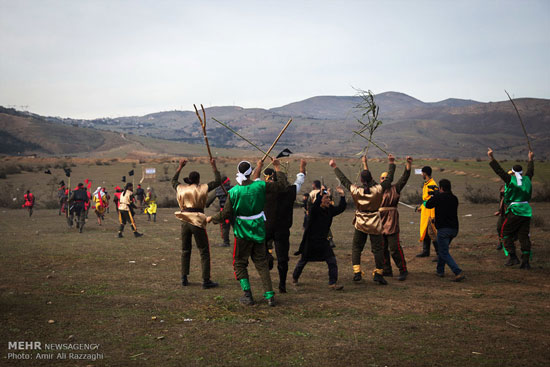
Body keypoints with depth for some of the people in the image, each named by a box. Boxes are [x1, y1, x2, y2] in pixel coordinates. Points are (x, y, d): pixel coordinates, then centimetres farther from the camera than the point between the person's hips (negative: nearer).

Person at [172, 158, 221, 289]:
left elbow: (173, 180, 28)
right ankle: (206, 281, -1)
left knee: (185, 250, 16)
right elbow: (217, 181, 1)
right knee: (204, 251, 2)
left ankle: (184, 279, 17)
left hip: (184, 222, 5)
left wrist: (180, 167, 32)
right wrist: (214, 167, 10)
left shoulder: (181, 188, 6)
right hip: (197, 222, -4)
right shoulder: (202, 188, -5)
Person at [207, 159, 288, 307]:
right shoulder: (260, 186, -9)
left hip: (242, 231, -2)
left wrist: (212, 219, 9)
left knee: (239, 263, 13)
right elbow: (281, 185, 1)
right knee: (262, 263, 12)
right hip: (259, 230, 3)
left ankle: (247, 295, 5)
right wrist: (278, 168, 14)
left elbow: (225, 214, -9)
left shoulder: (233, 191, -13)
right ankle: (270, 295, 7)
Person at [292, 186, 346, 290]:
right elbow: (313, 208, -41)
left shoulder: (330, 209, 2)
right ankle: (294, 278, 35)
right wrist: (320, 195, -51)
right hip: (311, 241, -5)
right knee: (303, 261, 12)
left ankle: (333, 283, -2)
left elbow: (341, 208, 1)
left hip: (323, 241, 5)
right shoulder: (314, 210, -18)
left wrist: (342, 196, -11)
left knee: (332, 261, -7)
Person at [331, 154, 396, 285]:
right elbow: (389, 179, 0)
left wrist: (335, 167, 15)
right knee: (378, 248, 6)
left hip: (360, 223, 1)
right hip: (374, 223, -1)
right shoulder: (378, 190, -12)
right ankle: (378, 273, 6)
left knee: (356, 248, 12)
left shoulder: (355, 191, -9)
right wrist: (391, 163, 11)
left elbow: (343, 179, 3)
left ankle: (357, 272, 4)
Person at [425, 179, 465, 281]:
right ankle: (440, 270, 33)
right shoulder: (454, 198, 9)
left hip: (444, 229, -7)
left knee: (444, 253, -5)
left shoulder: (438, 197, -10)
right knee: (442, 248, 25)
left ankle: (459, 272, -20)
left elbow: (428, 205, 3)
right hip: (454, 229, 7)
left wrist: (432, 196, 21)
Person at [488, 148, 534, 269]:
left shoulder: (511, 180, -6)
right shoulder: (527, 179, 10)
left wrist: (491, 157, -6)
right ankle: (526, 262, 3)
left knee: (506, 233, 7)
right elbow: (530, 171, 31)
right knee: (523, 236, 6)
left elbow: (499, 170, -9)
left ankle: (513, 257, -1)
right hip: (526, 212, 5)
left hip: (515, 211, -5)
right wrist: (530, 159, 46)